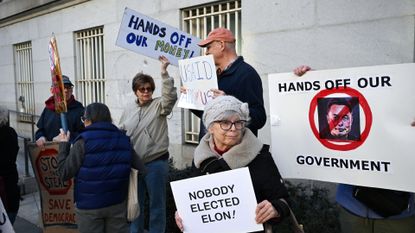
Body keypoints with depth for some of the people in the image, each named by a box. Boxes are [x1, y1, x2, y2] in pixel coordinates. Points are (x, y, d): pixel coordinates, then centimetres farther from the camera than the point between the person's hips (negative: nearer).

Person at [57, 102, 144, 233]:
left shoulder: (83, 142, -14)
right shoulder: (122, 139, -2)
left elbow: (64, 174, -10)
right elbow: (139, 168, -1)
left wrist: (63, 144, -1)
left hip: (89, 206, -3)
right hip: (117, 203, 3)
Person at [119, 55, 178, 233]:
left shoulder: (159, 105, -4)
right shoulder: (128, 111, 9)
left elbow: (170, 96, -24)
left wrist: (164, 72, -31)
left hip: (156, 163, -4)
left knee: (156, 203, 7)